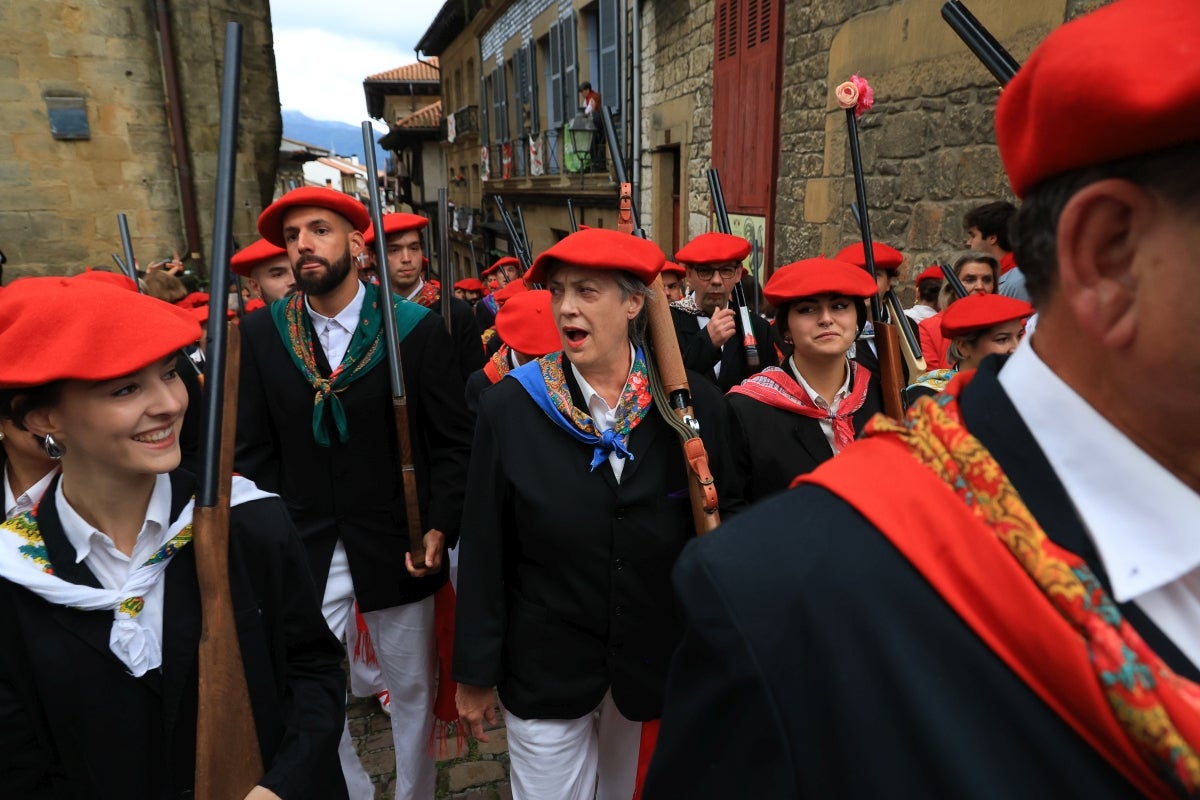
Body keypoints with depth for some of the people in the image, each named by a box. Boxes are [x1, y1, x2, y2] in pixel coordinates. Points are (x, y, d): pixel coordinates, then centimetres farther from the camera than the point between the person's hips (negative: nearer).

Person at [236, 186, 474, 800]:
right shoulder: (260, 334, -1)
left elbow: (453, 443, -5)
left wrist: (440, 528, -13)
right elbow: (253, 450, 3)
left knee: (413, 689, 15)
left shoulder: (417, 328, -7)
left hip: (397, 548, -1)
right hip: (302, 551, 2)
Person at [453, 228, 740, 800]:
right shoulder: (509, 406, -13)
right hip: (546, 666, -1)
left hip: (661, 660, 2)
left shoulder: (694, 402, -11)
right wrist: (476, 672, -2)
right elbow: (484, 549, -7)